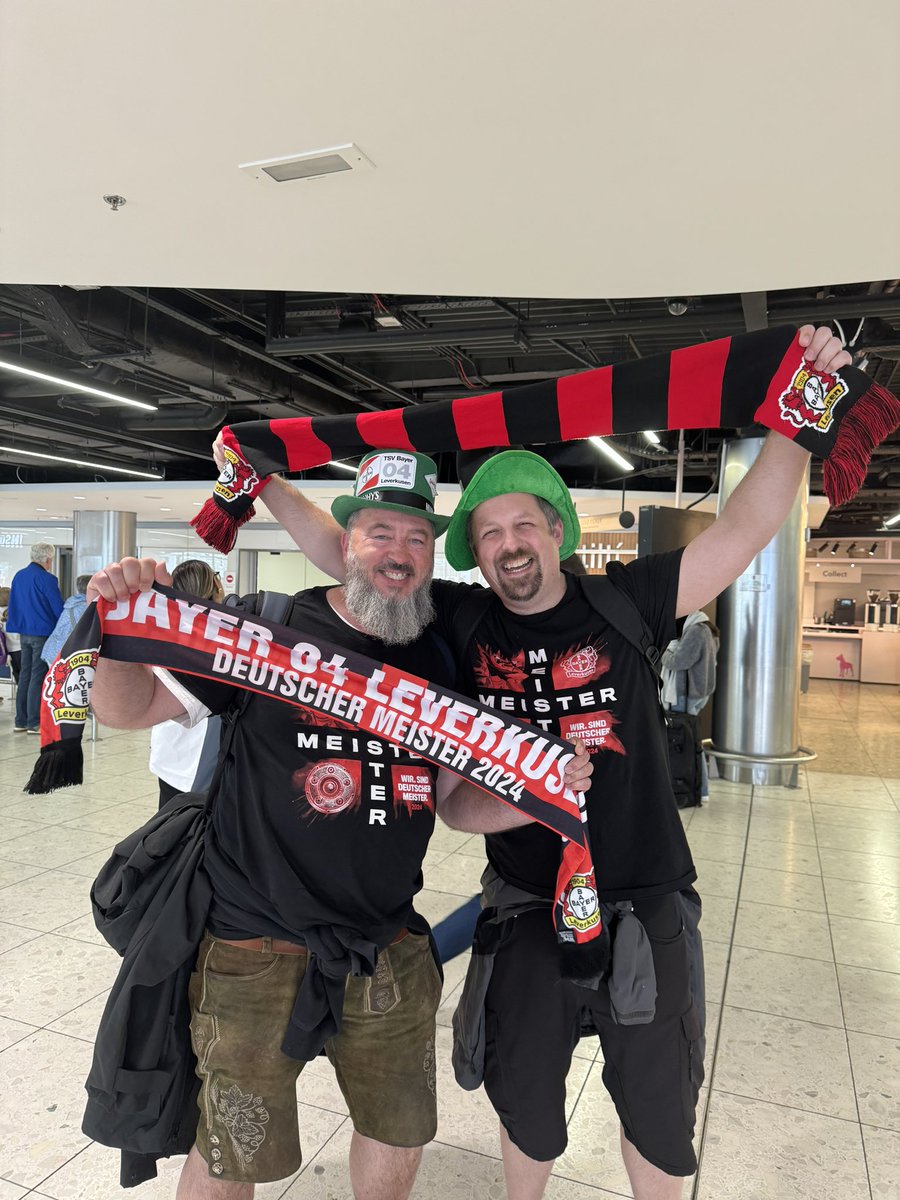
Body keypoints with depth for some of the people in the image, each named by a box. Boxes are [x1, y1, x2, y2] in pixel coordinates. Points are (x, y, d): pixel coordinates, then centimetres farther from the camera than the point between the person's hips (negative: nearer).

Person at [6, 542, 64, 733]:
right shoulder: (46, 579, -14)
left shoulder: (18, 576, 8)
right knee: (38, 678, -3)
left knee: (24, 676, 11)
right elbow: (58, 608, -12)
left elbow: (13, 605, 15)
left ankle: (20, 721, 16)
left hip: (24, 633, 7)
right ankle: (34, 723, 0)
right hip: (42, 633, -7)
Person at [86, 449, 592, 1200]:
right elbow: (126, 708, -9)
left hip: (391, 953, 5)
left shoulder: (441, 662, 1)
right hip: (257, 947, -4)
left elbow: (458, 800, 6)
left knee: (399, 1137, 24)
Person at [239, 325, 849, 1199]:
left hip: (645, 907, -1)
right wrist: (263, 481, -3)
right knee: (524, 1098, 24)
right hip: (527, 908, 1)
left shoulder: (622, 603, -10)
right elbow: (341, 554, -2)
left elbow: (742, 530, -14)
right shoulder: (463, 625, -7)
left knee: (660, 1109, 21)